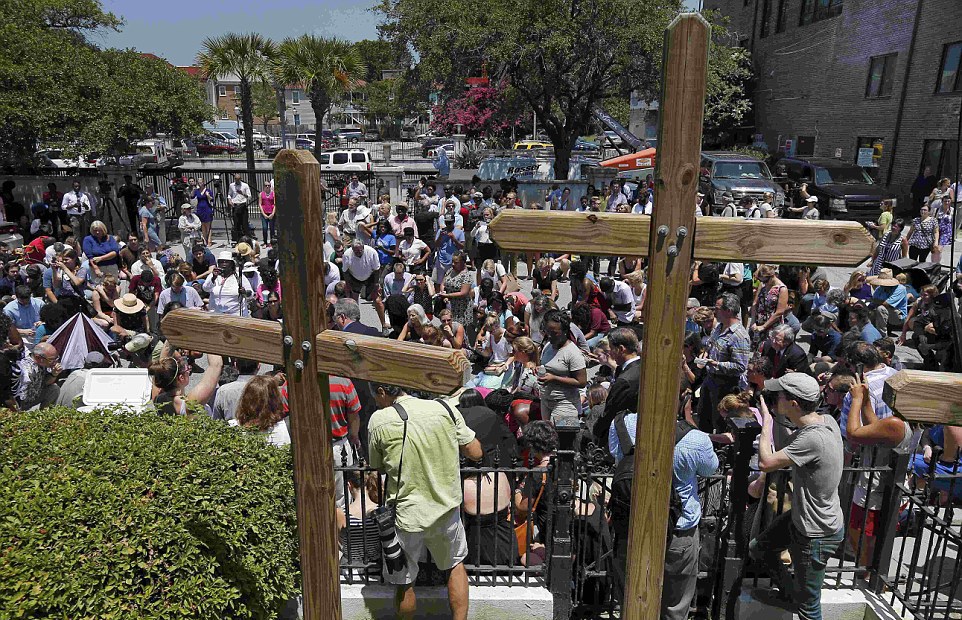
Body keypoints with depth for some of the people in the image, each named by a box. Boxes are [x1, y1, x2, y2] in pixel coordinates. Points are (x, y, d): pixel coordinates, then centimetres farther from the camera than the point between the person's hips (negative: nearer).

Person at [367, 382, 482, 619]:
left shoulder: (379, 420, -11)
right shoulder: (445, 408, -6)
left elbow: (376, 467, 2)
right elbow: (475, 453, 0)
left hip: (405, 517, -2)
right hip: (446, 510, 2)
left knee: (404, 584, 19)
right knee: (456, 564, 28)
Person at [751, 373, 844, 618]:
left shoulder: (813, 438, -36)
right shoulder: (827, 419, -7)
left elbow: (765, 462, -29)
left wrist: (767, 420, -18)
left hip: (817, 535, -9)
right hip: (800, 517, 9)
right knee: (758, 548, 24)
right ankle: (789, 596, 44)